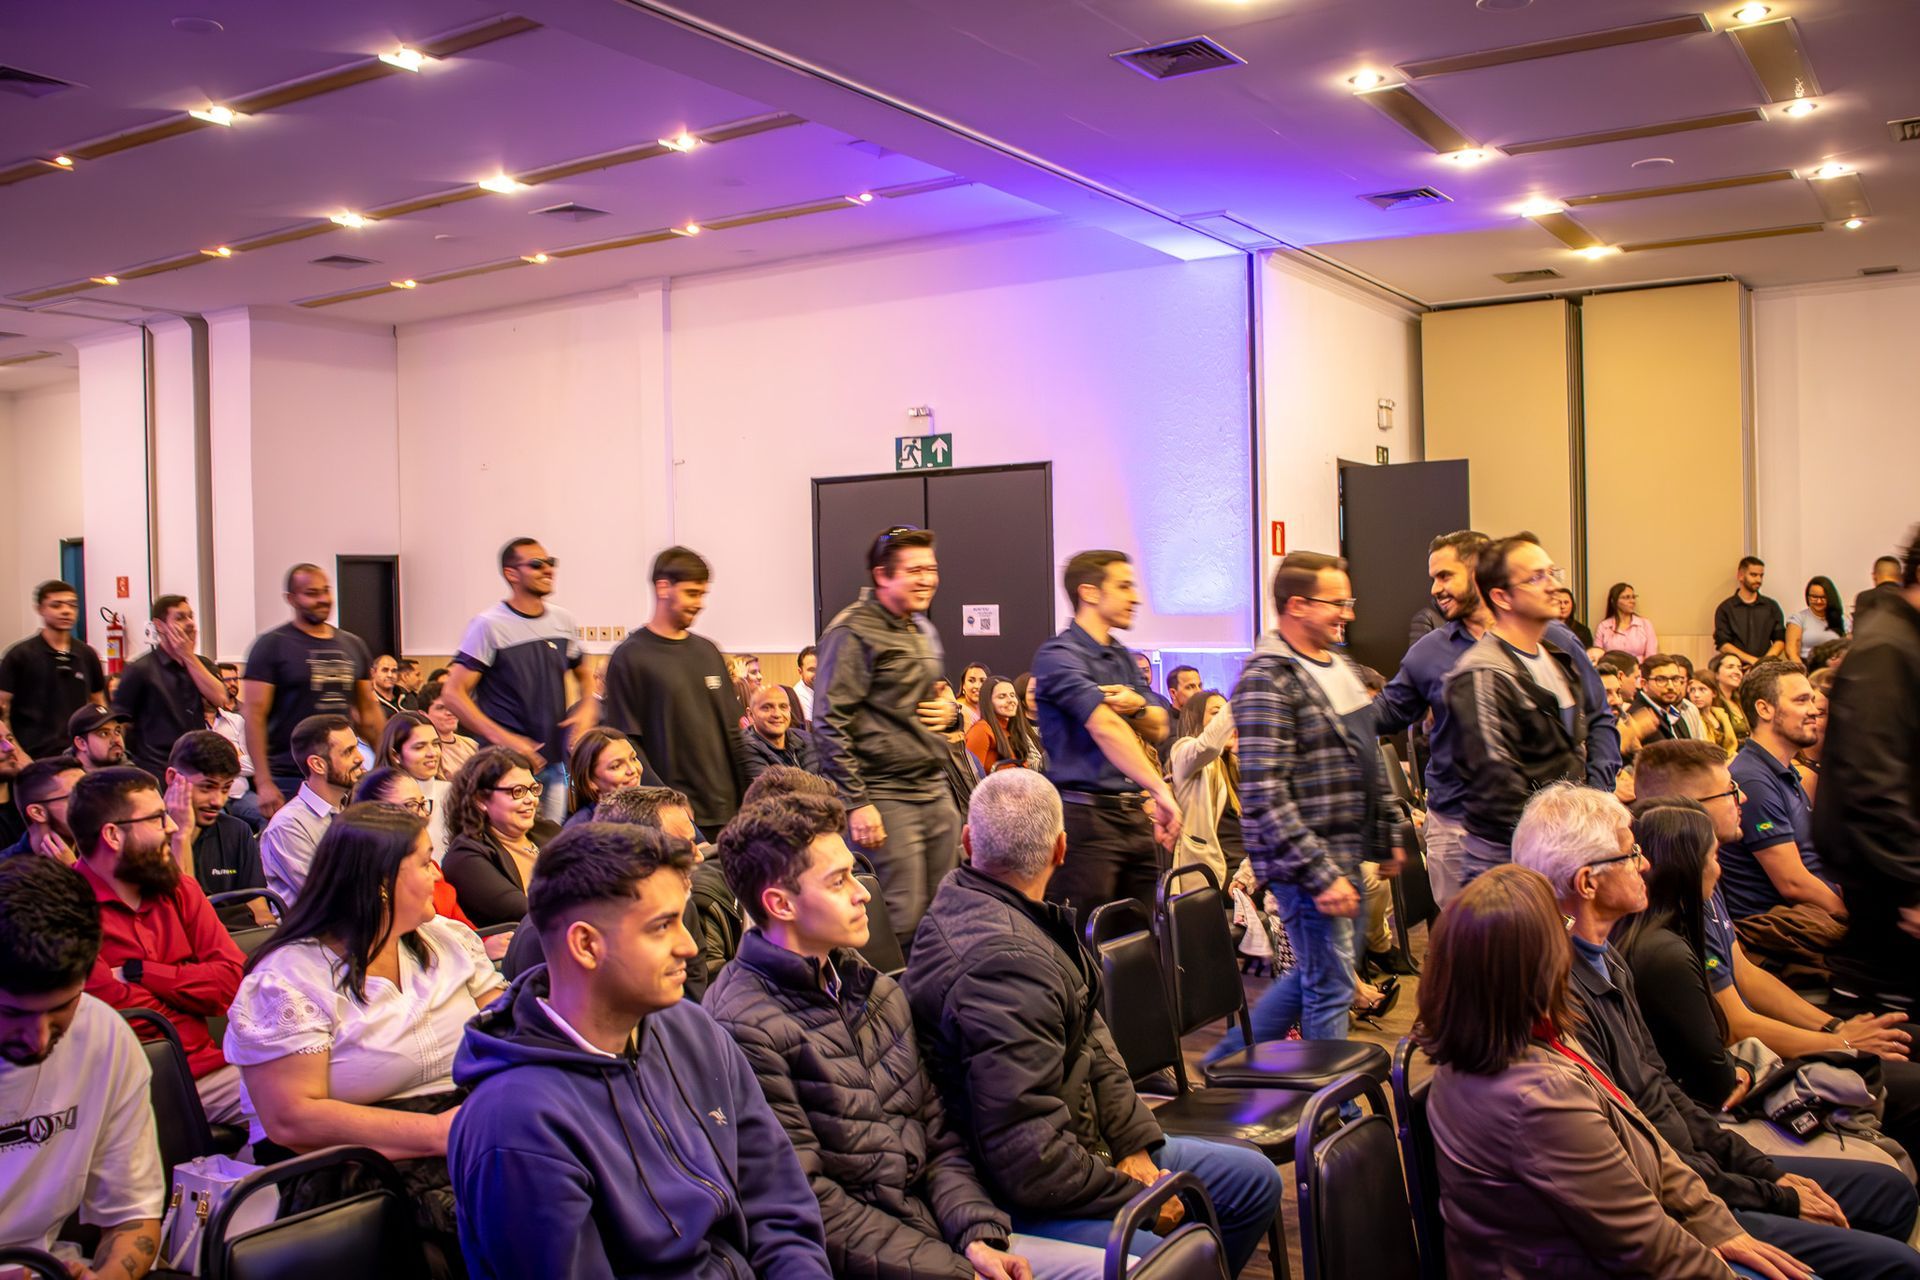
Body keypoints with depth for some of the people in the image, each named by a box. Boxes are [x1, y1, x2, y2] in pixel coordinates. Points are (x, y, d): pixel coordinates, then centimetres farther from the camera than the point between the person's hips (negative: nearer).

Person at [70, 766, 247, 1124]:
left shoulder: (179, 889, 13)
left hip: (207, 1070, 7)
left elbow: (234, 979, 3)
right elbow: (120, 1016, -15)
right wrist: (193, 984, 0)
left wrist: (141, 974, -7)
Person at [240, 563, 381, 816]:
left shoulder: (352, 645, 12)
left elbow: (369, 709, 18)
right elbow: (253, 714, -9)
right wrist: (264, 783, -15)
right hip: (290, 782, -4)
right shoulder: (271, 644, -3)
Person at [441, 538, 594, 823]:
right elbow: (452, 693, -11)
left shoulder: (564, 621, 9)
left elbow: (584, 673, 25)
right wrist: (503, 739, -20)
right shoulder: (489, 625, -8)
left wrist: (588, 707, 2)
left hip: (556, 763, 6)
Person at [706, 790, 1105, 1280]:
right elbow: (811, 1206, -17)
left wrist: (978, 1236, -5)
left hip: (938, 1229, 8)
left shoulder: (871, 987, 9)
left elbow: (937, 1134, 10)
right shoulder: (744, 1028, -18)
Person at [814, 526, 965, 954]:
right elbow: (829, 725, -15)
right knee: (903, 920, -7)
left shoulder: (924, 631, 17)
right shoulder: (853, 633, -11)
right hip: (886, 798, -8)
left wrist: (951, 712, 7)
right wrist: (856, 803, -19)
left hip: (937, 792, 8)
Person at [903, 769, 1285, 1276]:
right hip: (1019, 1198, -10)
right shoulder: (1004, 963, -29)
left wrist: (1133, 1143, -2)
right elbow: (1029, 1163, -30)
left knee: (1255, 1180, 14)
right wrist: (1136, 1197, -14)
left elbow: (1091, 1037, 9)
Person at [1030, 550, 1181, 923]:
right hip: (1086, 813, -8)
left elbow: (1158, 729, 17)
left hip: (1135, 814, 8)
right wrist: (1161, 790, -28)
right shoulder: (1058, 655, -9)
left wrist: (1137, 706, -7)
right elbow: (1105, 727, -21)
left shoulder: (1124, 658, 19)